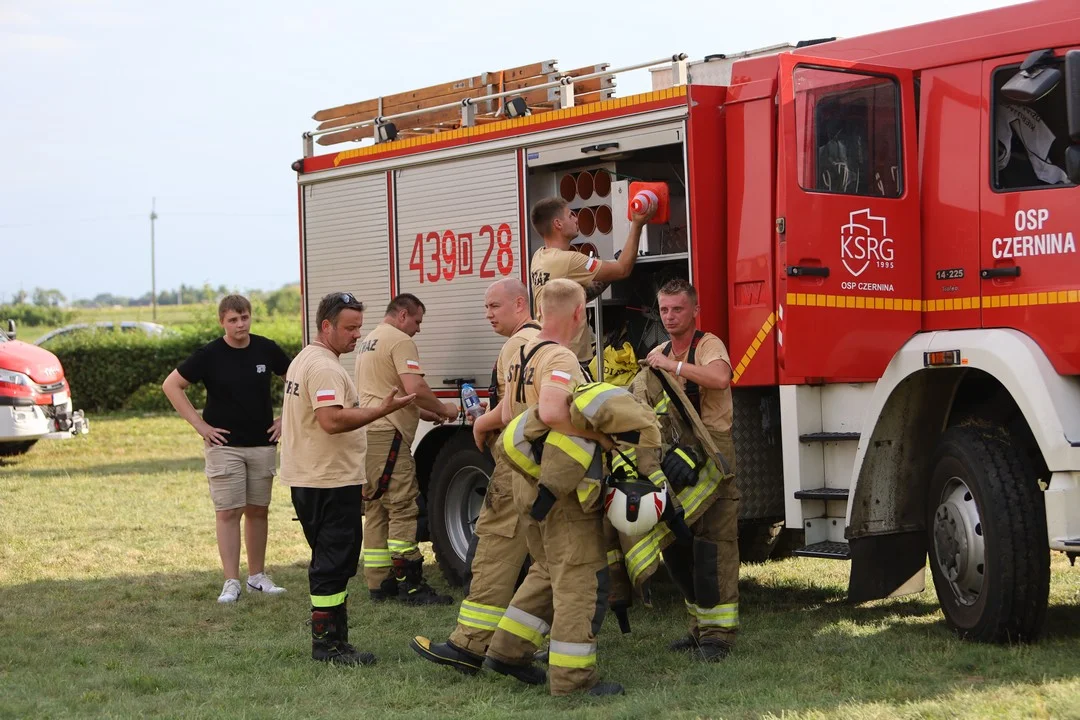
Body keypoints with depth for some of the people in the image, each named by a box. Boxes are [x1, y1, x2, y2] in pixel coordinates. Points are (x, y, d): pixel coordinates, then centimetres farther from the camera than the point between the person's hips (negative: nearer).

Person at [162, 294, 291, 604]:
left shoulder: (266, 349, 2)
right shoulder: (210, 355, -7)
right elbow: (171, 385, -3)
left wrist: (286, 418, 6)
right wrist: (200, 425, -7)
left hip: (263, 443, 3)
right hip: (224, 444, -3)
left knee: (257, 510, 9)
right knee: (228, 512, -5)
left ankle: (257, 576, 18)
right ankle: (231, 582, -3)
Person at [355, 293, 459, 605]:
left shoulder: (367, 342, 24)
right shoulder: (400, 341, -7)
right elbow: (415, 388, -19)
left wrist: (427, 413, 24)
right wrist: (443, 409, -3)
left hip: (366, 433, 10)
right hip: (387, 435, -10)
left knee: (376, 510, 12)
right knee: (403, 509, -9)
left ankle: (379, 583, 14)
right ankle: (411, 586, -11)